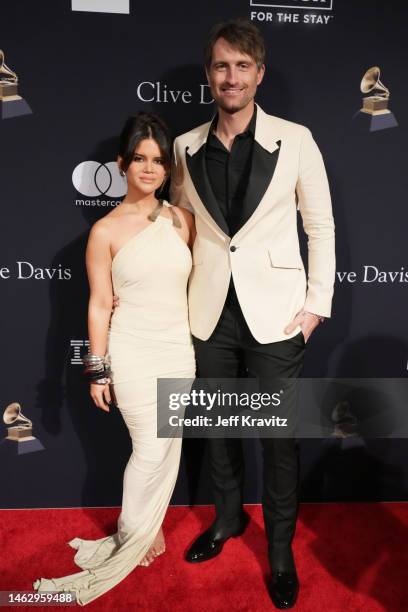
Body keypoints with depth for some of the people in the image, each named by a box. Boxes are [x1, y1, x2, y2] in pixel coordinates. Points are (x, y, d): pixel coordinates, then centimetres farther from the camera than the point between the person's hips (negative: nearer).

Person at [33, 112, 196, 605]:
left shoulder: (182, 220, 2)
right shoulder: (106, 230, -8)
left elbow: (195, 282, 9)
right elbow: (99, 304, -6)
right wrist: (98, 369, -5)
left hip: (178, 348, 4)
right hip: (133, 352, -4)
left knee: (167, 445, 13)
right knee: (151, 447, 1)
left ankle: (150, 525, 37)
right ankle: (131, 540, 27)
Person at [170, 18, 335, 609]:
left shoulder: (295, 140, -4)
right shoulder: (186, 148, 4)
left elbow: (321, 226, 0)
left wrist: (317, 304, -5)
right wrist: (175, 299, 7)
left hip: (275, 315, -2)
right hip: (209, 315, 3)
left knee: (279, 435, 9)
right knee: (218, 426, 18)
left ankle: (281, 548, 32)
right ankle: (228, 517, 44)